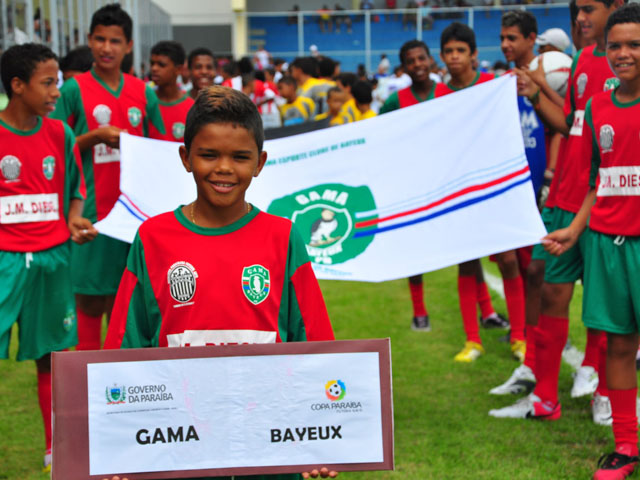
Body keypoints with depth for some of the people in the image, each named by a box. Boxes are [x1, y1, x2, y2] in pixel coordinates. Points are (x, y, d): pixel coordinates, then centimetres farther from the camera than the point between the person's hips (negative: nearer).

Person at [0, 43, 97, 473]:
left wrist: (74, 219, -2)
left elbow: (75, 189, 16)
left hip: (52, 258, 4)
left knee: (51, 354, 12)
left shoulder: (59, 134, 5)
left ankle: (56, 449, 25)